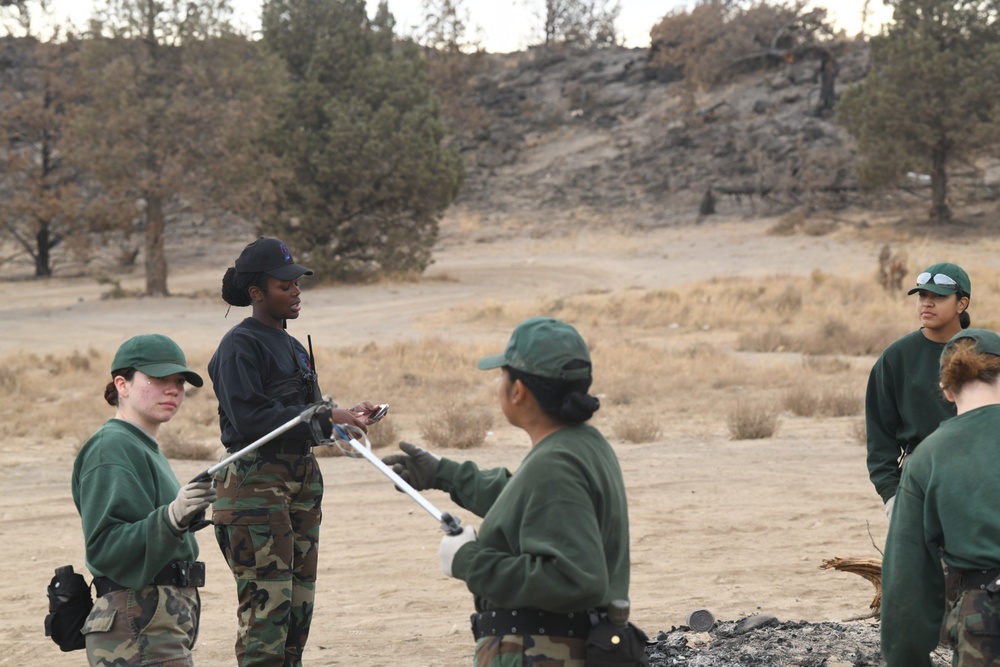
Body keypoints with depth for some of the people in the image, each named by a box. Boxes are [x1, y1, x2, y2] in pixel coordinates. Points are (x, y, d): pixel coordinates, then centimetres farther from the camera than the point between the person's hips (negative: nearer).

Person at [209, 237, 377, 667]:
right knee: (267, 602, -11)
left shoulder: (291, 346, 18)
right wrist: (325, 418, -20)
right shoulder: (239, 346, -9)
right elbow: (249, 418, -19)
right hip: (256, 482, -9)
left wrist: (345, 415, 3)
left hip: (301, 478, 9)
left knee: (299, 600, 10)